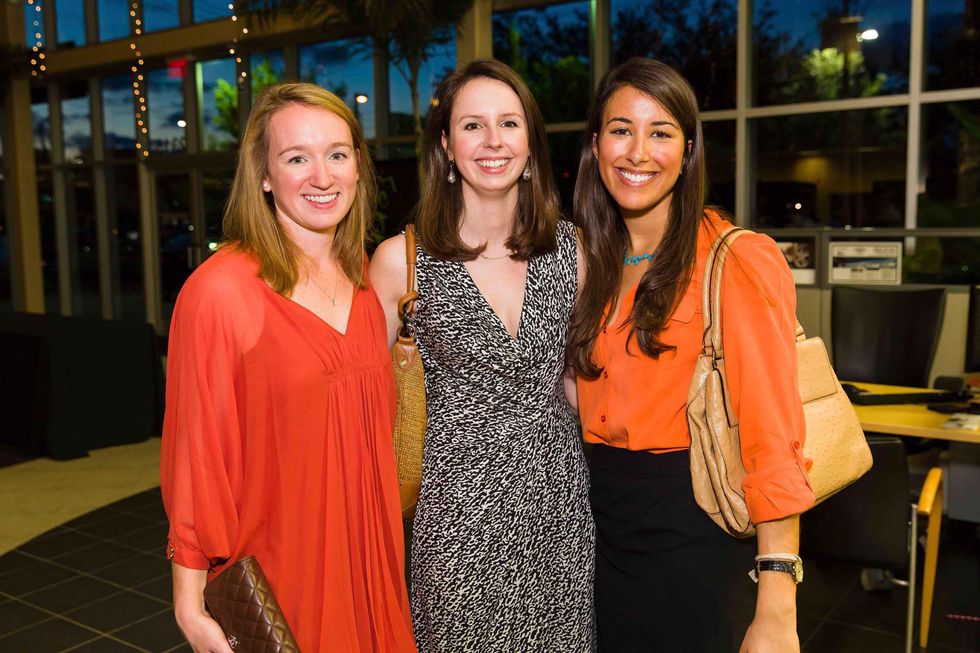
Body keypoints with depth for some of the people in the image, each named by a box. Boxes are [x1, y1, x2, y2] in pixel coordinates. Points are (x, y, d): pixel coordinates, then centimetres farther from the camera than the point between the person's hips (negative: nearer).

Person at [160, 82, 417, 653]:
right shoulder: (219, 291, -17)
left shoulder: (366, 279, 2)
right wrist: (191, 605, -12)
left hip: (368, 559, 5)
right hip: (274, 571, -5)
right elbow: (194, 459, -13)